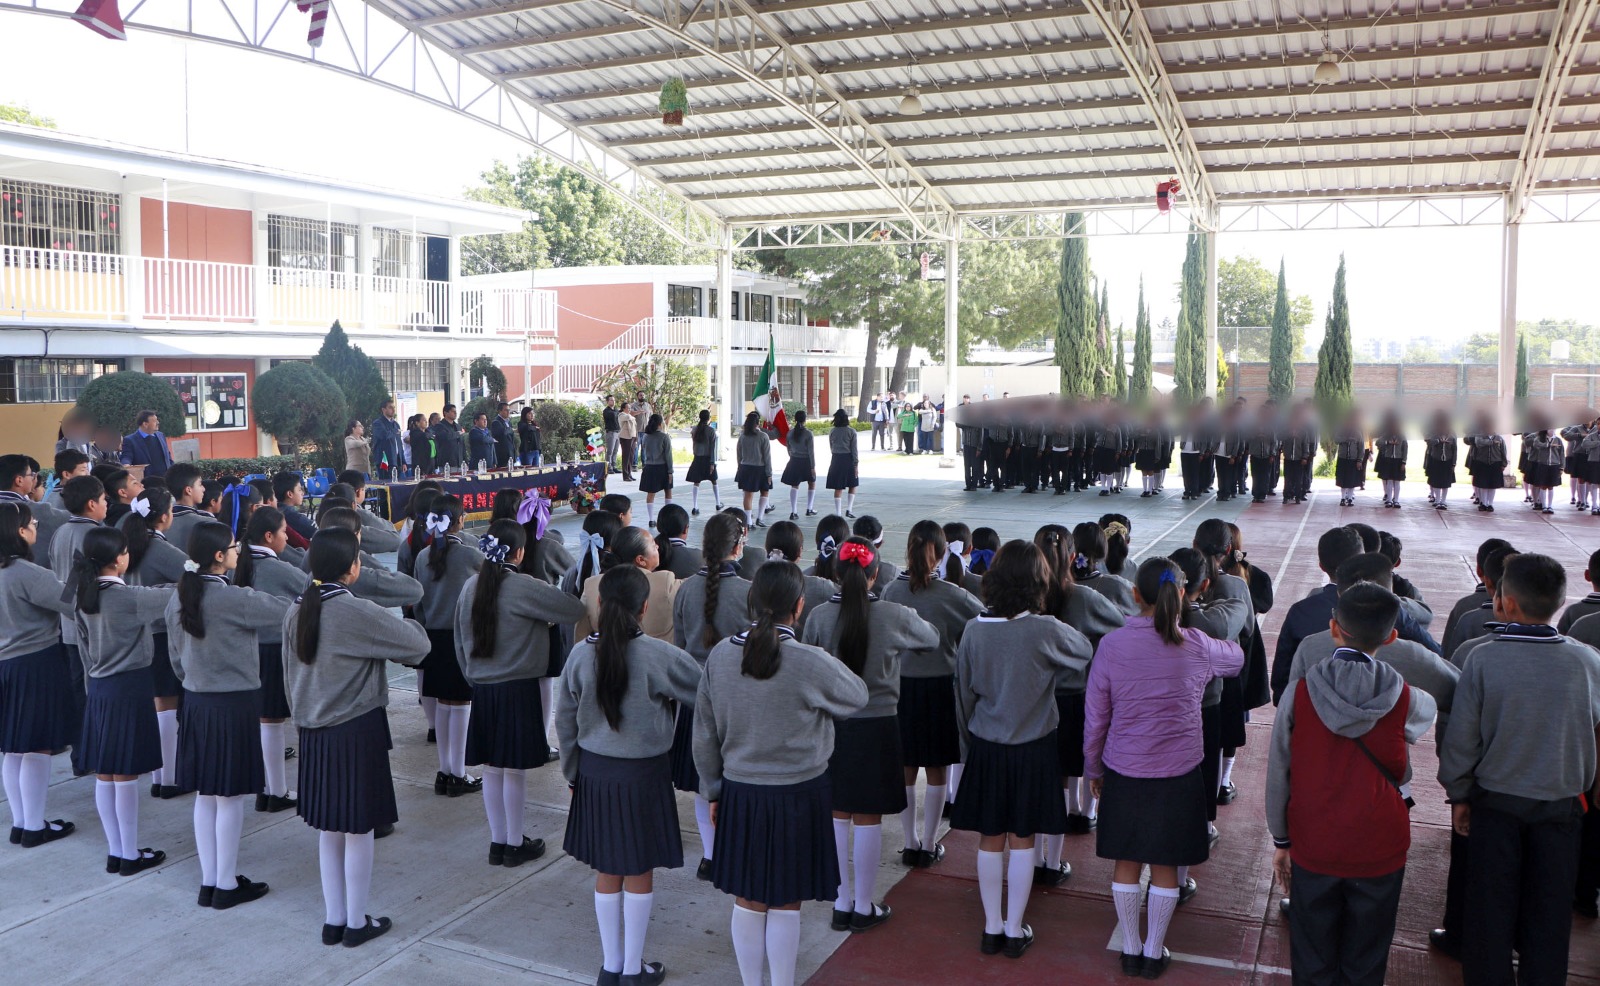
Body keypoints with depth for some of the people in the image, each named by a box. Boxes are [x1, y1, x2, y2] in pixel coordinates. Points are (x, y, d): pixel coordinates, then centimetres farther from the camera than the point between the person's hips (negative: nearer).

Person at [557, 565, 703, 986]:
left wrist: (573, 771, 14)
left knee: (607, 872, 15)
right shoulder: (660, 656, -18)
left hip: (594, 772, 4)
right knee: (640, 873, 11)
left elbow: (564, 720, 2)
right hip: (644, 774, -3)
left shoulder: (581, 654, -7)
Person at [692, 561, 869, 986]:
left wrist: (713, 790, 15)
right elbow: (857, 697, -1)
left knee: (747, 900, 16)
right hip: (798, 795, -3)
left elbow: (704, 735, 2)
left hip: (739, 792, 4)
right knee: (785, 904, 11)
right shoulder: (810, 662, -21)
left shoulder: (719, 656, -7)